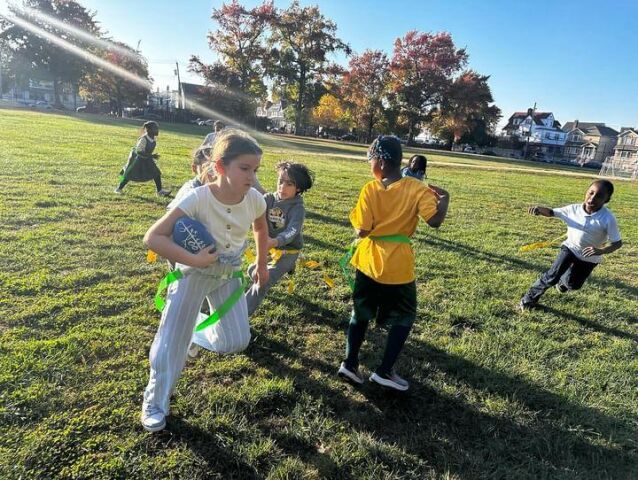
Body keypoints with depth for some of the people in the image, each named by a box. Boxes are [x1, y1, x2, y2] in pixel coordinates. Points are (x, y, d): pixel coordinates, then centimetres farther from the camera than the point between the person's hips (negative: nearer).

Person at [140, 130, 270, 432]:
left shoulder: (255, 200, -18)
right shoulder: (198, 198, -31)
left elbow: (261, 229, 5)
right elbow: (153, 238, -32)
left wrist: (261, 266, 11)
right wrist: (192, 260, -37)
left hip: (229, 274, 4)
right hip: (193, 272, -3)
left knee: (237, 342, 2)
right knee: (172, 340, 0)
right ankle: (155, 403, 24)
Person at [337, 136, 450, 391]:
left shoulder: (370, 189, -8)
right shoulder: (417, 188, -9)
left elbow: (361, 231, -11)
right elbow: (435, 220, -18)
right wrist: (444, 198, -2)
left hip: (369, 262, 2)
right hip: (398, 266, -1)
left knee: (360, 314, 18)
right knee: (404, 318, 16)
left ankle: (350, 363, 21)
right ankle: (384, 370, 15)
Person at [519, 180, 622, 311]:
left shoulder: (608, 218, -22)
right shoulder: (574, 209, -13)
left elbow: (617, 243, -17)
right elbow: (552, 212, -2)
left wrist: (601, 251, -37)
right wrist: (539, 210, -25)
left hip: (589, 258, 0)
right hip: (570, 248, 1)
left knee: (573, 285, 8)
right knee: (552, 275, -13)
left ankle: (563, 280, 46)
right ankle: (529, 298, 2)